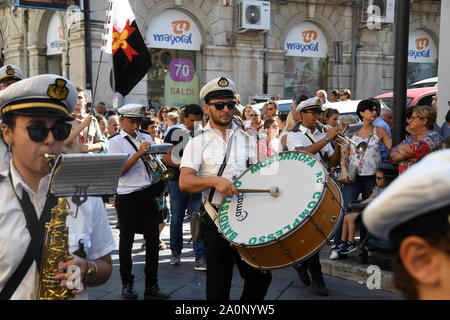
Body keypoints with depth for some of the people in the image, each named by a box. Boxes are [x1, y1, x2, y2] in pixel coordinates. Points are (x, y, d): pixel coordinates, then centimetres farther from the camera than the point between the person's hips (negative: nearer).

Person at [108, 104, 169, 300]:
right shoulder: (115, 142, -2)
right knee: (126, 242, 8)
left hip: (147, 194, 5)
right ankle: (127, 284, 22)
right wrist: (139, 153, -21)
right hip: (127, 197, -4)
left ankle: (151, 286, 9)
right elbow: (119, 170, -13)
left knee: (153, 239, 2)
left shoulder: (145, 138, 14)